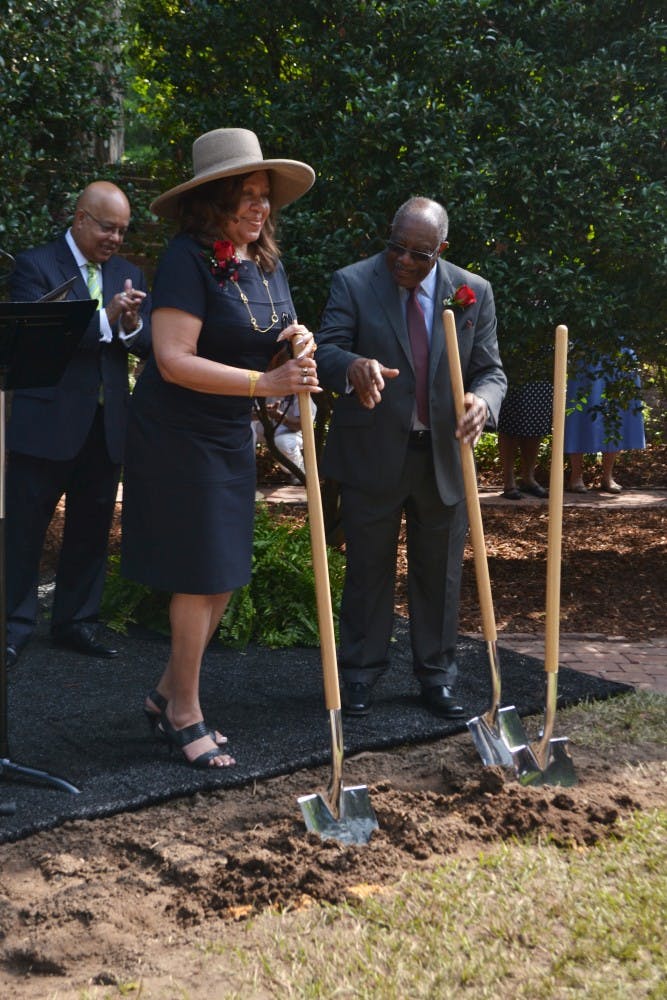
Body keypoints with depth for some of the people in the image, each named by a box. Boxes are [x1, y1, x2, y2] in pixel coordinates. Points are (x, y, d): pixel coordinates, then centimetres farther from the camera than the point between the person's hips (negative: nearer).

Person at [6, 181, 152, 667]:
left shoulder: (129, 274, 12)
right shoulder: (35, 265, -4)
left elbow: (152, 342, 6)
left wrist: (131, 325, -17)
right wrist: (106, 318, -26)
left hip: (107, 424, 5)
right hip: (46, 422, -5)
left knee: (92, 527, 11)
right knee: (25, 527, 1)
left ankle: (77, 621, 23)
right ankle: (15, 626, 11)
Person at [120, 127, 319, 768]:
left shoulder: (266, 264, 6)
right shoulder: (188, 259, -18)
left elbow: (276, 353, 14)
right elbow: (174, 360, -26)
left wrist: (299, 347, -10)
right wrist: (266, 383, -28)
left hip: (231, 439, 8)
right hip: (177, 438, -8)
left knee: (224, 576, 11)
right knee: (201, 577, -3)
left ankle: (166, 696, 27)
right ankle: (184, 715, 13)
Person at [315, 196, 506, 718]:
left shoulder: (473, 293, 1)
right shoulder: (353, 283, -6)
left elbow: (490, 370, 2)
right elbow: (325, 350, -13)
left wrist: (483, 400, -22)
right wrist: (353, 366, -37)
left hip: (445, 455, 2)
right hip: (373, 454, -2)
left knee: (441, 573, 11)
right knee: (368, 569, 8)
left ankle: (437, 677, 25)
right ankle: (361, 674, 21)